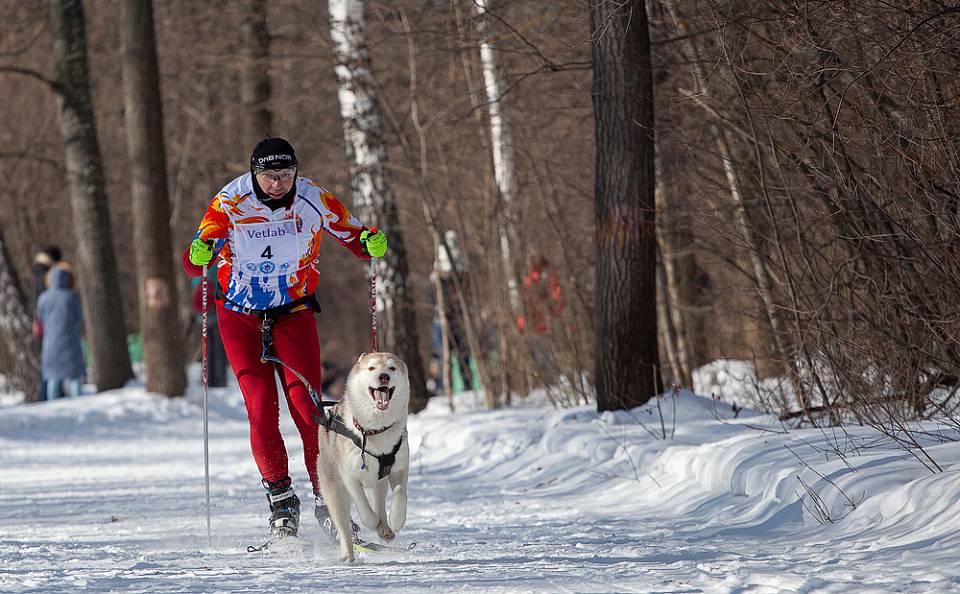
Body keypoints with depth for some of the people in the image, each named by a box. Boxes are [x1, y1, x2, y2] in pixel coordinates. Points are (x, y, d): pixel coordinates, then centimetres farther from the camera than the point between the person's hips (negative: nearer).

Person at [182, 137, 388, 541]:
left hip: (293, 314, 0)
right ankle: (280, 499, 3)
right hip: (240, 316, 0)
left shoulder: (314, 201, -11)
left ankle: (326, 497, -4)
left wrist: (370, 243, -24)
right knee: (261, 408, -9)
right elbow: (193, 264, -19)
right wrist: (199, 255, -42)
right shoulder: (230, 203, -15)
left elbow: (353, 237, 0)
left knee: (307, 407, -11)